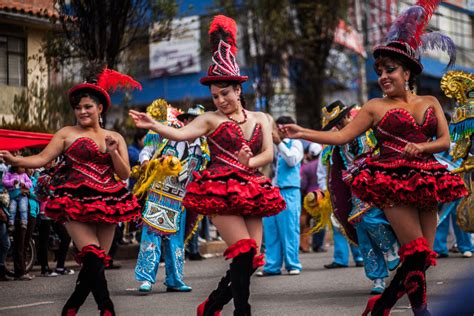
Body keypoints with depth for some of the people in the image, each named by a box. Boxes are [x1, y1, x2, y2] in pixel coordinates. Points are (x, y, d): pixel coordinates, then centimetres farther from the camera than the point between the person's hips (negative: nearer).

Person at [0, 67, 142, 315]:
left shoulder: (115, 137, 14)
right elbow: (41, 159, -2)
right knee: (93, 257, -18)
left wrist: (113, 152, -8)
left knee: (96, 262, 2)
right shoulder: (67, 134, 6)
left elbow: (125, 174, 8)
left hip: (106, 203, 4)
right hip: (76, 202, -4)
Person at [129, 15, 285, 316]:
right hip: (221, 191, -4)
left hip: (251, 192, 4)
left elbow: (269, 153, 2)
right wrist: (153, 126, -30)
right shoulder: (211, 119, 2)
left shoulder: (260, 119, 13)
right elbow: (181, 134, -13)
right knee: (244, 252, -17)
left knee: (252, 259, 2)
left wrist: (249, 162, -17)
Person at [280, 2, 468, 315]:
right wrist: (303, 133, -10)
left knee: (423, 255, 2)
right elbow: (342, 136, 1)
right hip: (393, 182, -4)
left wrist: (421, 147, -14)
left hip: (425, 183, 4)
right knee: (417, 254, -13)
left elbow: (445, 141, 6)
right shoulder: (376, 107, 5)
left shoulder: (430, 102, 12)